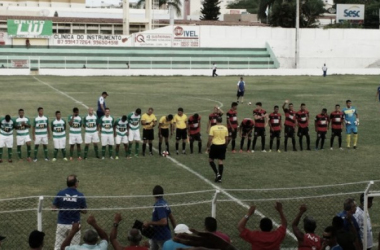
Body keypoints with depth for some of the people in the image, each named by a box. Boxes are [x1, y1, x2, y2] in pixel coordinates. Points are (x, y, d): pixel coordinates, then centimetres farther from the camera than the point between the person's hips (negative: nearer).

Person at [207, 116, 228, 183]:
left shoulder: (213, 128, -10)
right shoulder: (225, 128, 3)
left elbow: (210, 139, -11)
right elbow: (226, 139, 9)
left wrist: (208, 147, 0)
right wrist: (225, 147, 21)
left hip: (215, 145, -4)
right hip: (222, 146, 4)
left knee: (211, 160, 14)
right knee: (220, 162, 6)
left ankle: (217, 173, -2)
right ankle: (219, 178, 7)